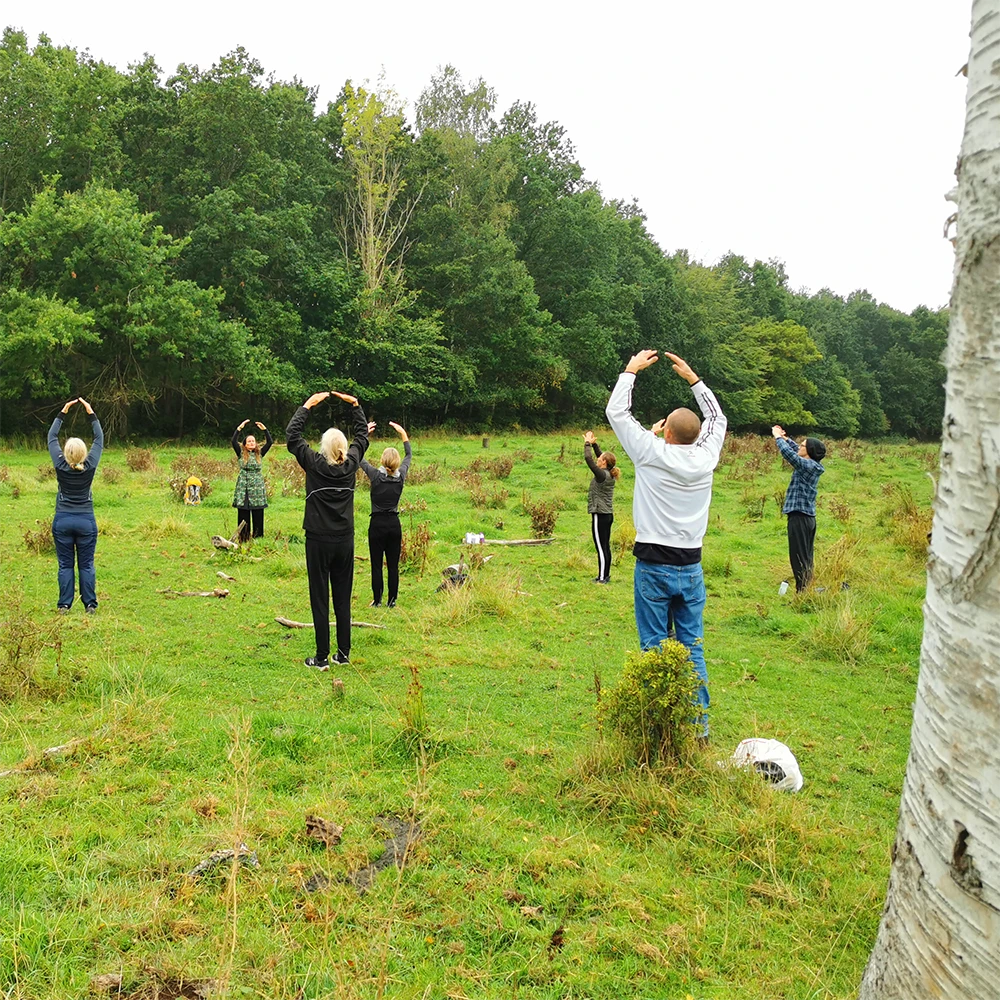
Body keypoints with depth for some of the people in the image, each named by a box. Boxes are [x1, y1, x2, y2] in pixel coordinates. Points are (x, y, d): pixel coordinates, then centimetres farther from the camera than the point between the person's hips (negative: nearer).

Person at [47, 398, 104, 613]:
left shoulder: (60, 465, -9)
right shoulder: (90, 466, -11)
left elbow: (51, 437, 3)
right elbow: (99, 439, 1)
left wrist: (62, 413, 7)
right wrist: (91, 414, 5)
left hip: (62, 521, 0)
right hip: (86, 521, 0)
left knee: (65, 565, 5)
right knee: (86, 565, 5)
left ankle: (64, 605, 5)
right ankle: (90, 604, 5)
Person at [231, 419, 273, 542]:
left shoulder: (260, 454, 9)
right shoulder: (241, 454, 5)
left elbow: (270, 442, -1)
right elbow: (234, 441, -8)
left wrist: (264, 429, -9)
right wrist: (240, 428, -14)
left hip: (258, 489, 1)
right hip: (243, 489, -1)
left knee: (258, 517, 3)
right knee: (243, 517, 2)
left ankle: (258, 539, 10)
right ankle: (243, 540, 7)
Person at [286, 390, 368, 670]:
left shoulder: (314, 464, -10)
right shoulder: (351, 464, -2)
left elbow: (291, 435, 0)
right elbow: (363, 435, 15)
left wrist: (308, 405, 5)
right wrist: (355, 405, 18)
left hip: (318, 541, -3)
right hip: (345, 541, 4)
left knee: (319, 599, 1)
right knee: (343, 598, 10)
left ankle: (322, 658, 3)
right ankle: (343, 653, 16)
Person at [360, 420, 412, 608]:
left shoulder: (376, 475, -13)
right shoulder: (401, 476, -5)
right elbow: (409, 455, 13)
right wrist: (403, 434, 17)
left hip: (377, 524, -3)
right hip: (394, 525, 3)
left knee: (376, 565, 4)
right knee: (393, 565, 7)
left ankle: (377, 600, 9)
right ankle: (392, 601, 12)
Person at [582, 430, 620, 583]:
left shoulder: (602, 475, -16)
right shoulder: (608, 474, 7)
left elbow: (588, 458, -16)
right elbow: (599, 456, 20)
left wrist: (587, 443, -5)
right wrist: (594, 443, 18)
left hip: (600, 515, -9)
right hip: (607, 515, 9)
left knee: (601, 548, -5)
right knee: (605, 547, 13)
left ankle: (602, 577, -1)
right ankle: (606, 575, 19)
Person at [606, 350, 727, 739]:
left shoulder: (652, 453, -10)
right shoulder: (705, 457, 0)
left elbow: (616, 411, 1)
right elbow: (717, 418, 21)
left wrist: (631, 370, 13)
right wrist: (693, 378, 25)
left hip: (654, 567, -3)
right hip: (691, 568, 4)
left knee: (654, 648, 2)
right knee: (692, 648, 8)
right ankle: (698, 724, 13)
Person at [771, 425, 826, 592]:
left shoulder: (807, 465, -16)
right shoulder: (813, 465, 9)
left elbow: (788, 453, -21)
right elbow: (796, 451, 25)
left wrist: (778, 437, -5)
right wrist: (785, 437, 24)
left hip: (799, 517, -10)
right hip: (809, 517, 10)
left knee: (799, 558, -6)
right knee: (805, 558, 13)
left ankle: (802, 592, -5)